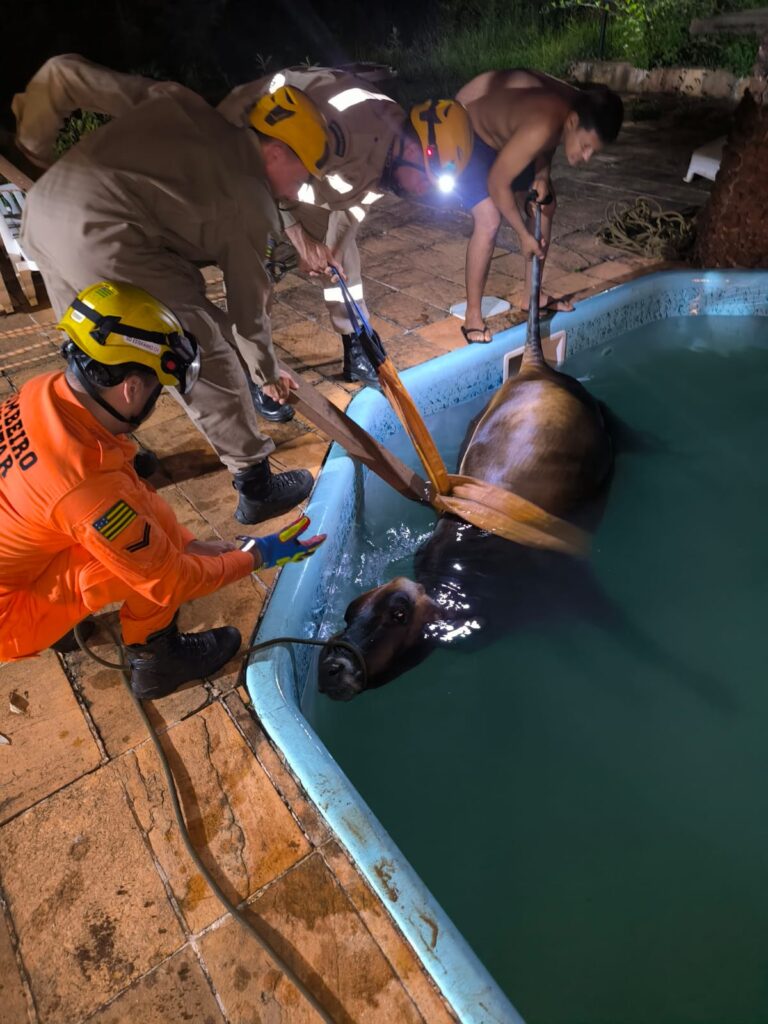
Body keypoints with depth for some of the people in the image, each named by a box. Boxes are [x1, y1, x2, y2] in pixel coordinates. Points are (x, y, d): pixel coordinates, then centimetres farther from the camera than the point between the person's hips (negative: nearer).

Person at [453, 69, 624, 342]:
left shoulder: (583, 112, -15)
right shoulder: (540, 127, -39)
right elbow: (497, 183, -32)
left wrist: (543, 175, -15)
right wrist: (524, 235, -23)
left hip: (503, 127, 9)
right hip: (467, 130, -8)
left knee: (545, 206, 8)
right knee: (489, 220, -24)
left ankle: (532, 295, 22)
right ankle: (472, 315, -11)